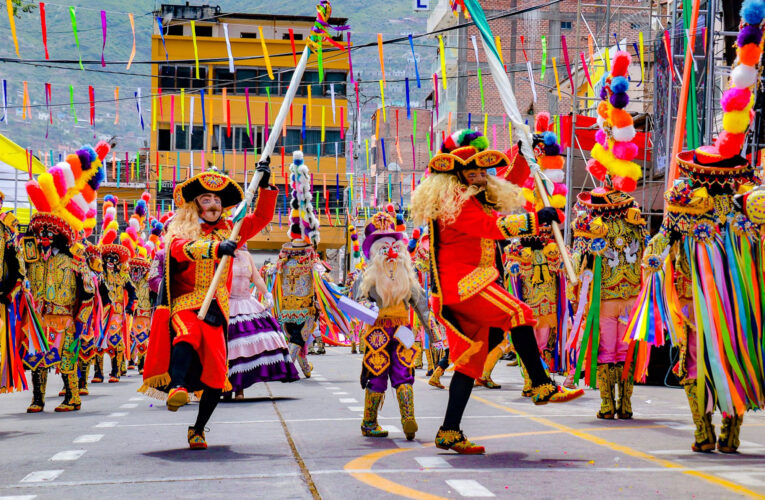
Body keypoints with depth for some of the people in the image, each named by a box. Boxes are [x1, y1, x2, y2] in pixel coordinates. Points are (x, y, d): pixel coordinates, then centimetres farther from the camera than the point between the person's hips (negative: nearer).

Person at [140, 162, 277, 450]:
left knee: (217, 377, -5)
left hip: (216, 309, 4)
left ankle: (198, 430, 13)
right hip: (185, 304, -4)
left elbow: (262, 217, 20)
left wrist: (265, 186, 5)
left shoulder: (229, 231, 18)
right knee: (188, 333, -39)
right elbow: (183, 248, -18)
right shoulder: (181, 231, 5)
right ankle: (177, 386, -58)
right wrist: (216, 248, -35)